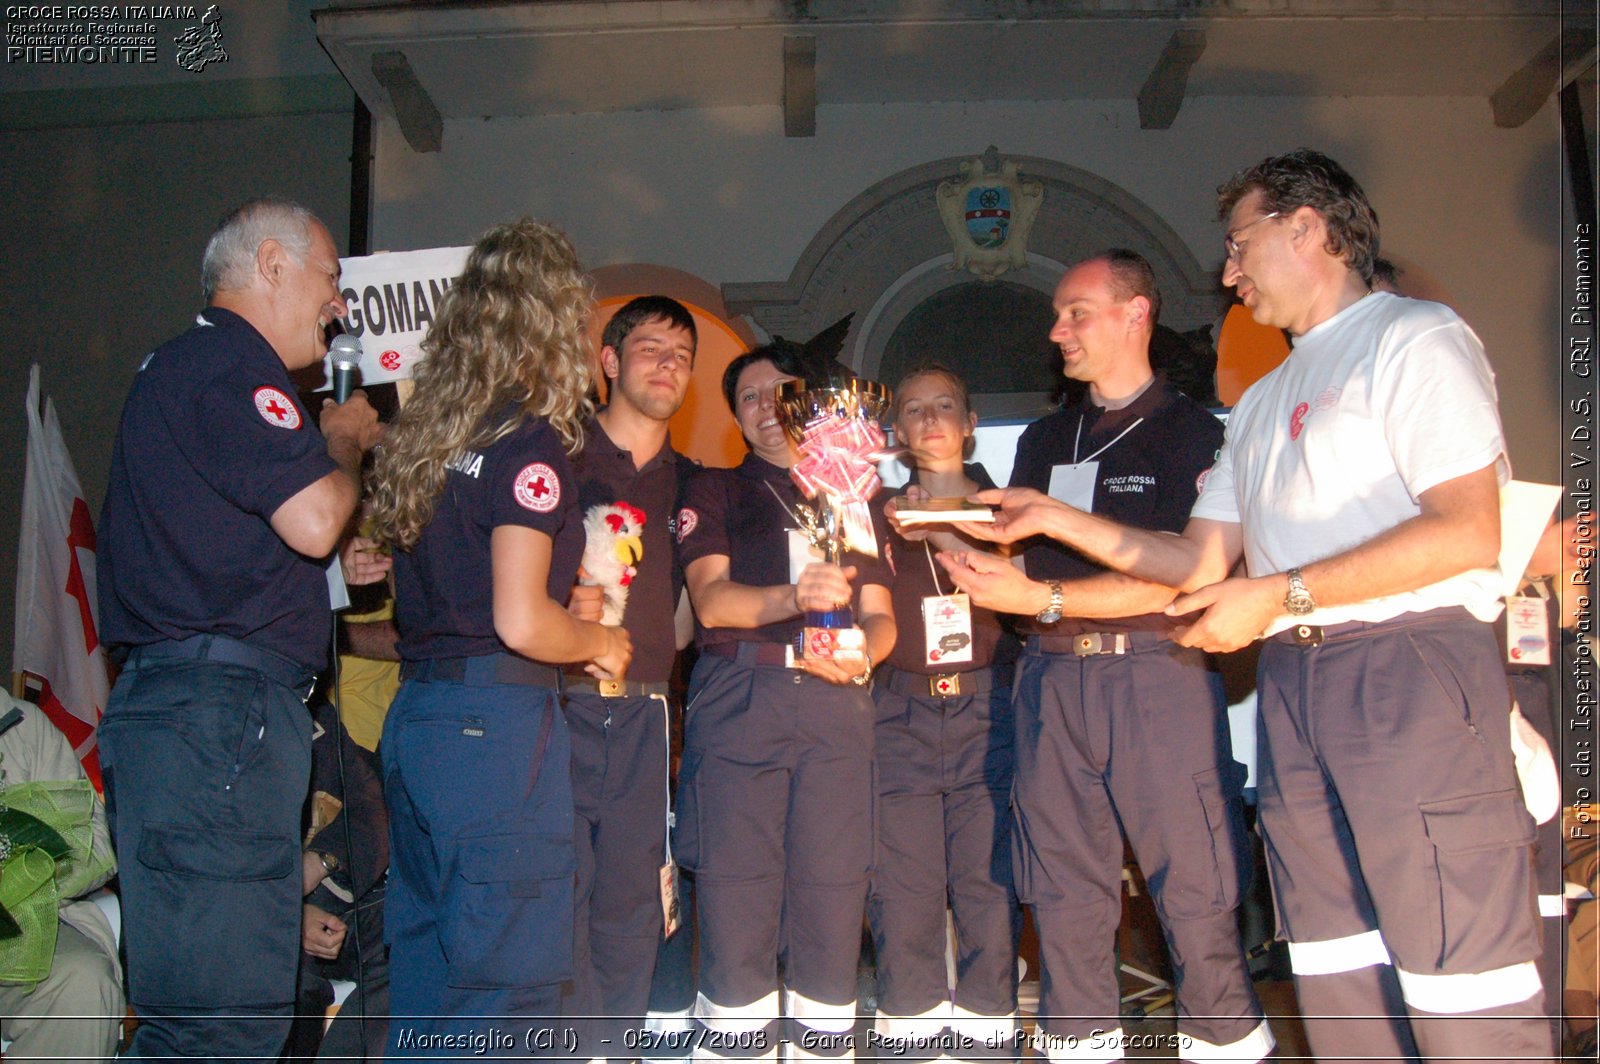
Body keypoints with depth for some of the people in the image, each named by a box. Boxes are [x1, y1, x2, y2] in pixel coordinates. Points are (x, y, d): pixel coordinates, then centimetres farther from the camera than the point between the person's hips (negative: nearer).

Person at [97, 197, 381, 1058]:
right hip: (218, 705, -11)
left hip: (172, 700, 11)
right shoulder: (232, 367, -8)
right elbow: (314, 522, -16)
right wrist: (345, 442, 3)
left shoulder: (180, 367, 26)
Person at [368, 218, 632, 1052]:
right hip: (497, 726, -8)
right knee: (504, 982, 1)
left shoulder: (425, 435, 11)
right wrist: (600, 644, 0)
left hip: (417, 716, 8)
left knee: (424, 967, 17)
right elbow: (521, 623, -19)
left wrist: (574, 634, 17)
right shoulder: (529, 442, -12)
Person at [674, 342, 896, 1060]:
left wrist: (863, 652, -9)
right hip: (739, 698, -2)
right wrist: (797, 597, -20)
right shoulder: (716, 490, 14)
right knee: (735, 885, -5)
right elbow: (712, 600, -2)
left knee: (832, 885, -2)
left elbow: (880, 617, 14)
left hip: (837, 704, 2)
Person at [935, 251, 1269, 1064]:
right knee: (1065, 895, 7)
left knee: (1195, 887, -3)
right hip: (1051, 677, 5)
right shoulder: (1043, 440, 20)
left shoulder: (1191, 432, 2)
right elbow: (1014, 550, 22)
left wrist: (1040, 598, -15)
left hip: (1157, 671, -5)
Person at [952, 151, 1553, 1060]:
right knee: (1334, 970, 8)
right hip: (1292, 681, 8)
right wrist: (1057, 518, 15)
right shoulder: (1263, 401, 25)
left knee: (1455, 956, -8)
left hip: (1411, 669, -7)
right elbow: (1200, 563, 21)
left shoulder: (1415, 337, 0)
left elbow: (1467, 532, -13)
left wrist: (1279, 594, -14)